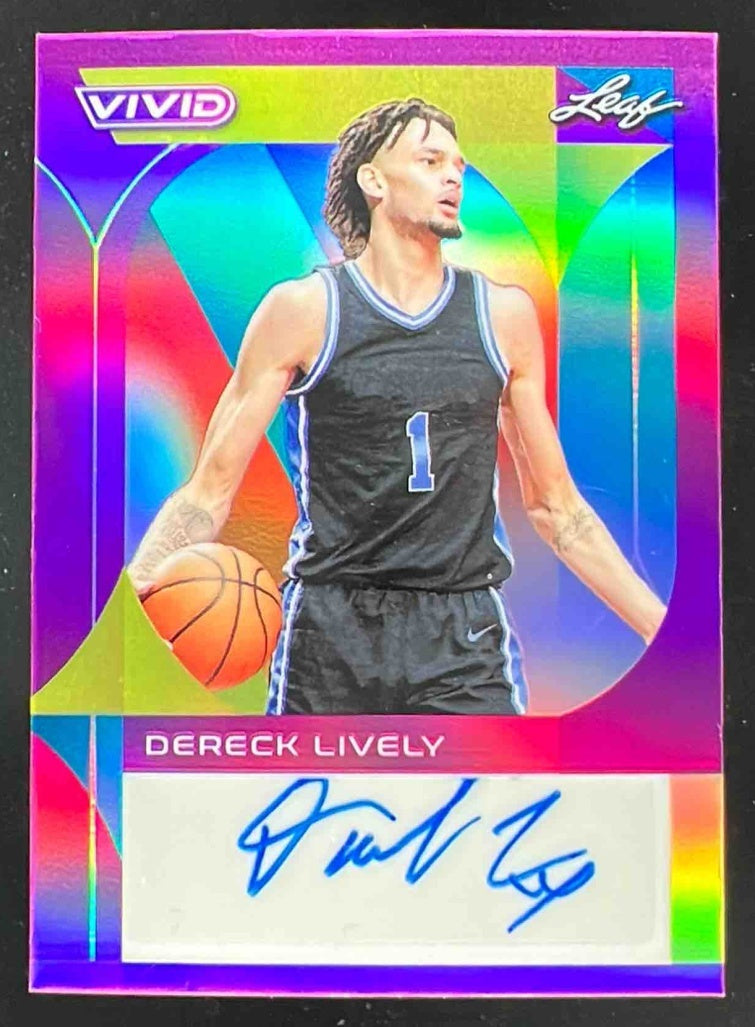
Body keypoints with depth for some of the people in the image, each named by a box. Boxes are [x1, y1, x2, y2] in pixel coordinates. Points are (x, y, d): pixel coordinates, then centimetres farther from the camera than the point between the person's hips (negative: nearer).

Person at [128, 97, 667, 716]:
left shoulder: (504, 313, 7)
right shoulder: (302, 310, -1)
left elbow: (555, 506, 13)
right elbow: (210, 490, -1)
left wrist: (663, 627, 11)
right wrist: (124, 595, -17)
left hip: (467, 638, 2)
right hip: (331, 632, -1)